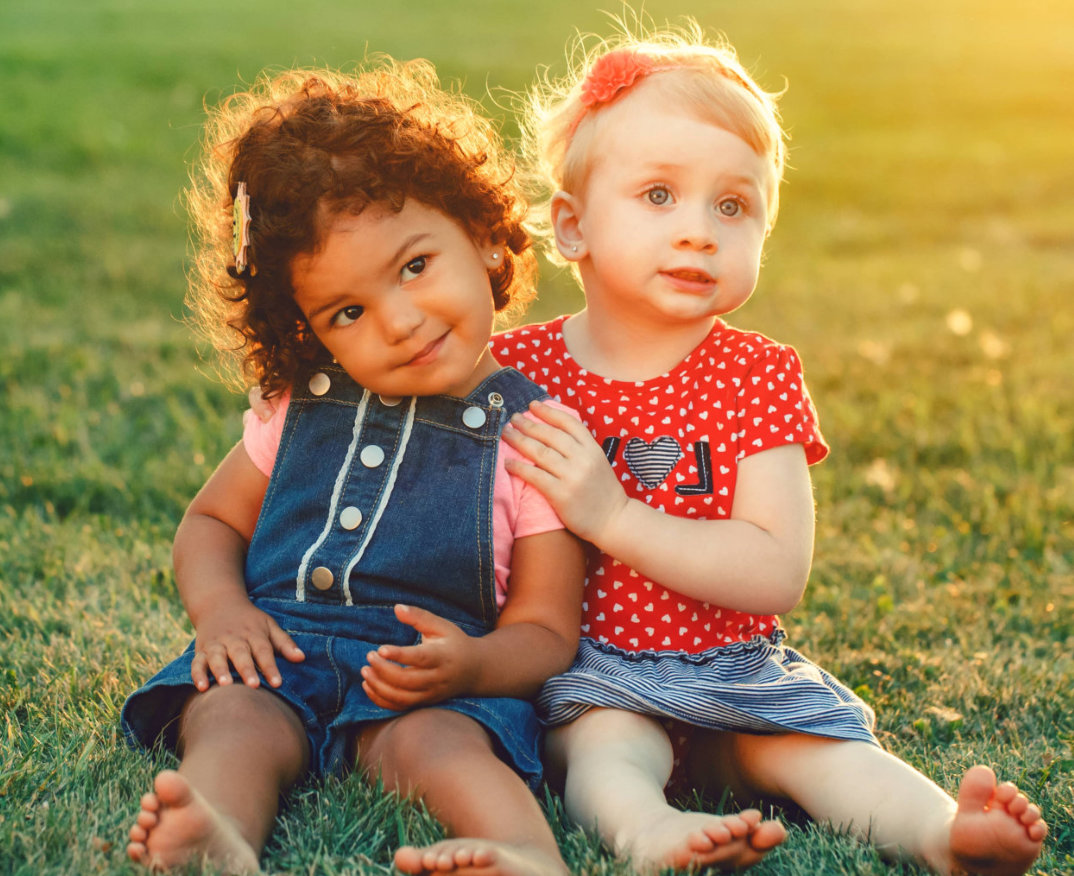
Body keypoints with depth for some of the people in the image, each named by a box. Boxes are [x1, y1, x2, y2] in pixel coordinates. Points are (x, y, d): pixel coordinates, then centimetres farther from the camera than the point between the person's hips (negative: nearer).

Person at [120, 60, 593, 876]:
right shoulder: (307, 410, 13)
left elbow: (545, 633, 1)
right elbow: (212, 520, 24)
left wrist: (469, 663, -23)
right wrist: (221, 608, 0)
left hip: (424, 686, -2)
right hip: (274, 656, 3)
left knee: (438, 742, -33)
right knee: (230, 720, -28)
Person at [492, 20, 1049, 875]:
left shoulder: (759, 376, -2)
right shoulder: (516, 369, -2)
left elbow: (776, 575, -14)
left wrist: (612, 516, -22)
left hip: (734, 670, 2)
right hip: (590, 670, -2)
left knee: (818, 743, -22)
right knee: (606, 742, -31)